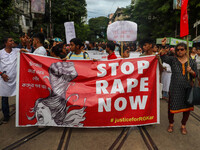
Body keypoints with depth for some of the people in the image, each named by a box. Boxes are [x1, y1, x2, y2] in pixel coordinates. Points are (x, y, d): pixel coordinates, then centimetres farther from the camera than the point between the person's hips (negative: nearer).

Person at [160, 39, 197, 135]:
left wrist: (191, 71, -14)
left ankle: (183, 125, 33)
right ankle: (171, 124, 30)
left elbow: (195, 75, 8)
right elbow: (163, 58, -16)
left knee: (187, 107, 10)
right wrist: (163, 46, -25)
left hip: (187, 88, 2)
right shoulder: (173, 60, 1)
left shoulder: (192, 62, 6)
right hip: (175, 88, -2)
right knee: (172, 106, 6)